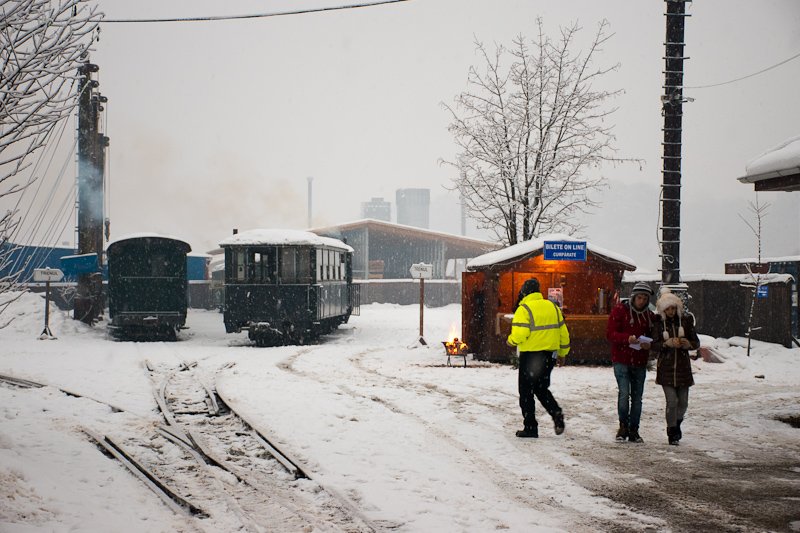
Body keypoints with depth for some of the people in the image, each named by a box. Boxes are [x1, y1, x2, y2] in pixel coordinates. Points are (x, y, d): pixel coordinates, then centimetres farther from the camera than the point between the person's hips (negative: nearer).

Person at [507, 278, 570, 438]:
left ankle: (530, 428, 6)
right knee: (542, 389, 21)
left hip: (530, 356, -6)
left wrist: (511, 340, 1)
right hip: (549, 356, 6)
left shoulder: (524, 309, -12)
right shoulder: (552, 307, 8)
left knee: (526, 392, 6)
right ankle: (556, 413, -3)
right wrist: (562, 353, 23)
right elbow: (563, 333, 12)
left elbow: (519, 335, -21)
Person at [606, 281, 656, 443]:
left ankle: (633, 430, 13)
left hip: (640, 362, 4)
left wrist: (649, 344, -10)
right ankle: (623, 426, 1)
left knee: (637, 397, 6)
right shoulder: (620, 310, -3)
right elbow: (610, 333, -8)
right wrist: (627, 338, -25)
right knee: (624, 393, -14)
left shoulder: (650, 316, 9)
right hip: (621, 359, -4)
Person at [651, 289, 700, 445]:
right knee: (671, 401, -8)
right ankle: (672, 434, 5)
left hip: (683, 367, 2)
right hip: (666, 367, -2)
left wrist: (688, 343, -17)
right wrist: (667, 343, -23)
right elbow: (654, 345, -5)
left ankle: (677, 422, 37)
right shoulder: (658, 323, -1)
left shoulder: (685, 321, 2)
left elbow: (696, 343, 5)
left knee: (683, 402, 7)